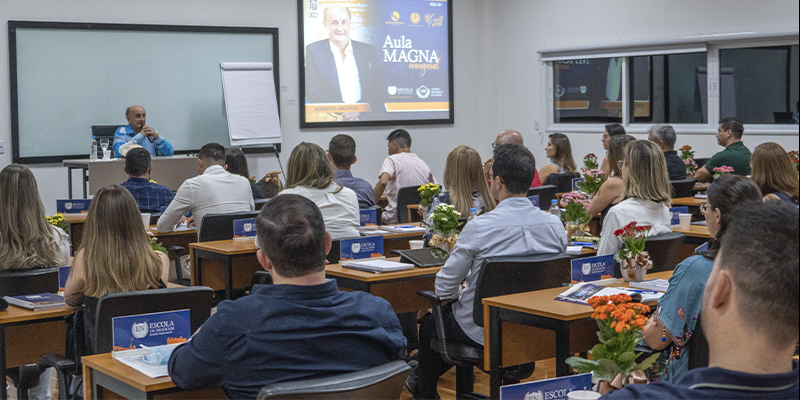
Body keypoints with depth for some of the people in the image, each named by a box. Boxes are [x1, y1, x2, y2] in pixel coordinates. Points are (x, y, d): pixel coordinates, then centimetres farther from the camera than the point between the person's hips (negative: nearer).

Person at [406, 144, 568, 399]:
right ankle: (422, 378, 53)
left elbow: (444, 288, -15)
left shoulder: (479, 228, -24)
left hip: (482, 333, -5)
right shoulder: (555, 226, -9)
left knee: (429, 324, 27)